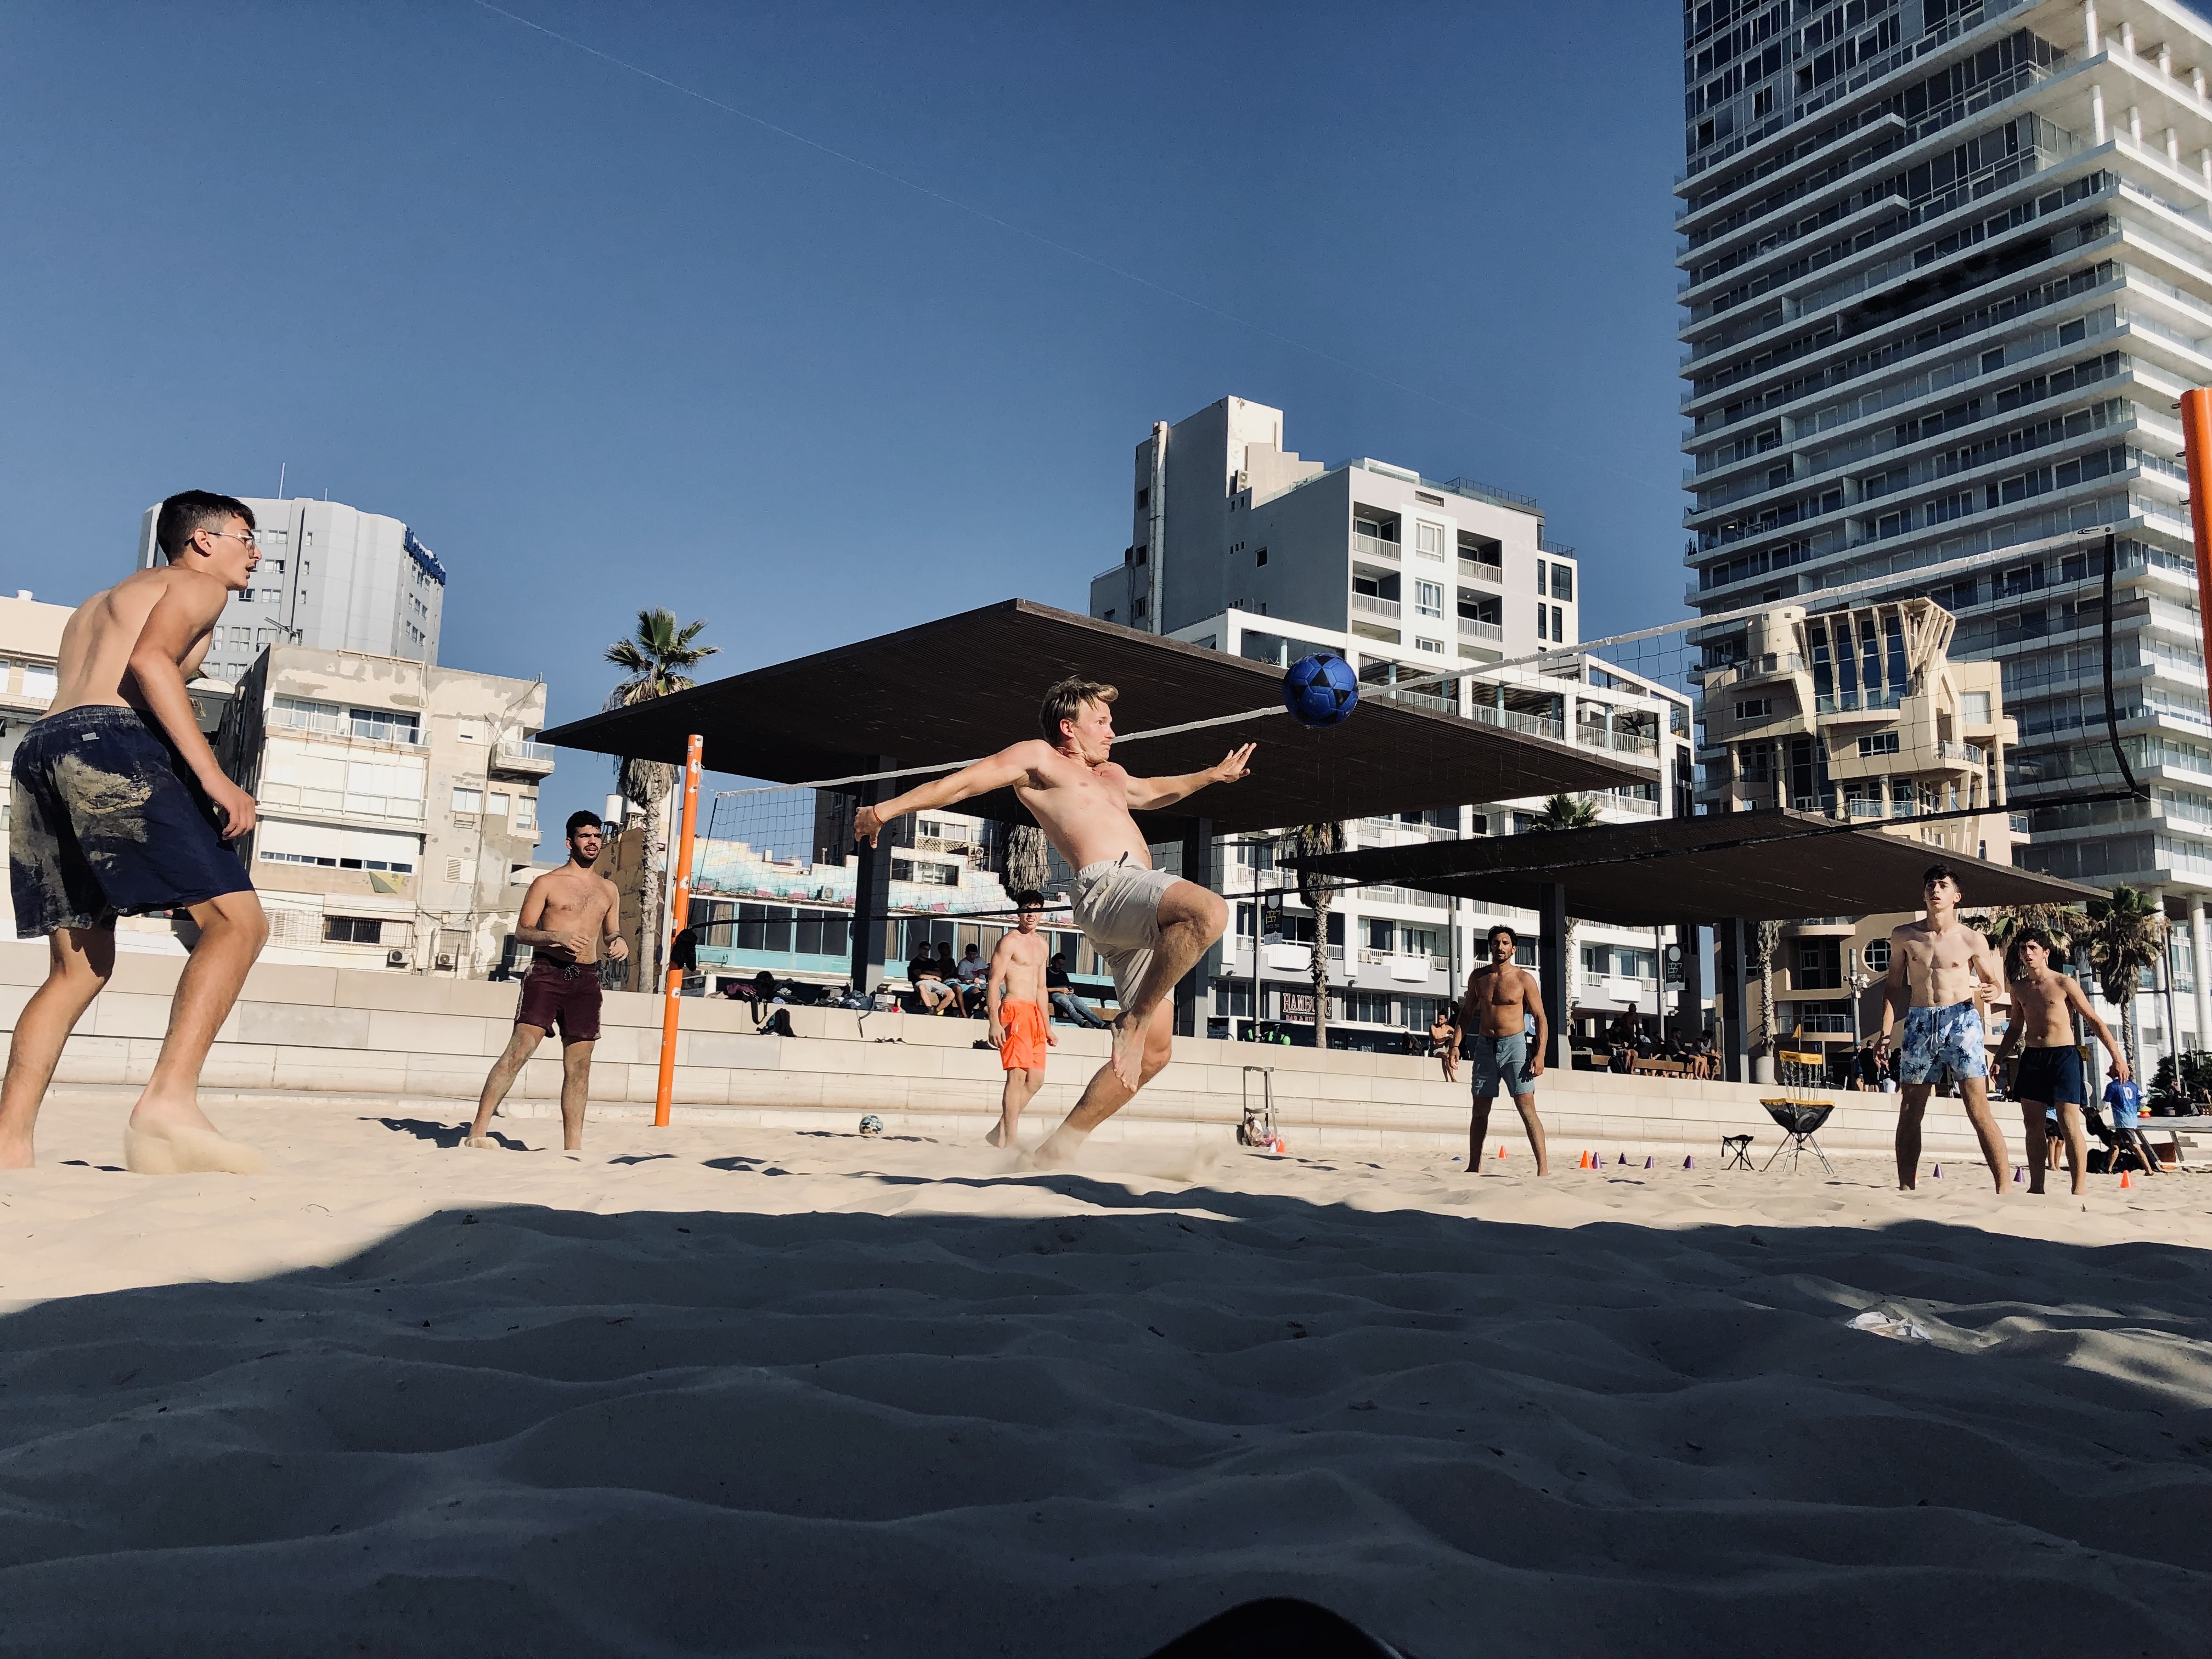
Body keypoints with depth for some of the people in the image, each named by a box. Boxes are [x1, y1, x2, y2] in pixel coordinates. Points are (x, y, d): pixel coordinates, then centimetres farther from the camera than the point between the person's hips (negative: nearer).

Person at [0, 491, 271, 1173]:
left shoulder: (99, 602, 36)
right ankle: (169, 1102, -34)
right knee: (236, 918, -16)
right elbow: (150, 659, -10)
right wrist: (213, 776, -20)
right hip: (112, 741, -9)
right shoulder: (196, 585, 9)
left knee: (79, 969, 12)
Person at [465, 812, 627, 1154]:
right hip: (547, 972, -4)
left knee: (579, 1064, 4)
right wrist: (556, 936, -17)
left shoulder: (608, 890, 17)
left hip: (586, 978, 4)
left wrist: (618, 942, 2)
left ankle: (573, 1145, 8)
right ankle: (478, 1131, -13)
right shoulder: (547, 883, 3)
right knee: (519, 1049, -14)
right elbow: (522, 931, 1)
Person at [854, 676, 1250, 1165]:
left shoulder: (1110, 775, 35)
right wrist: (887, 808, -1)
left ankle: (1061, 1143, 8)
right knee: (1210, 911, -36)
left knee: (1154, 1051, 2)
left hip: (1139, 919, 9)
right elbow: (961, 783, 6)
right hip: (1109, 886, -9)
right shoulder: (1038, 757, 12)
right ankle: (1134, 1020, -23)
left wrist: (1212, 775, 53)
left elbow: (1151, 792, 56)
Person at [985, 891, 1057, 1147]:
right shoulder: (1009, 941, -4)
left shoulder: (1041, 945, 20)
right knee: (1017, 1076, -13)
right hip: (1015, 1010, -9)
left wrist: (1048, 1027, 23)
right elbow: (993, 982, -10)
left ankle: (1000, 1131, 14)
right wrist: (994, 1022, -19)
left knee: (1036, 1080, 6)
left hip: (1035, 1014, 9)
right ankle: (1010, 1139, -12)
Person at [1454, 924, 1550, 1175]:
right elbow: (1467, 1012, 16)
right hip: (1485, 1047, 4)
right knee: (1480, 1111, 8)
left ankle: (1543, 1167, -13)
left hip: (1514, 1046, -4)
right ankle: (1474, 1166, 16)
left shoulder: (1524, 979, -4)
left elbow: (1541, 1018, -4)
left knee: (1527, 1109, -11)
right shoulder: (1478, 977, 7)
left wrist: (1540, 1054, -14)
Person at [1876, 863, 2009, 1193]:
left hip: (1961, 1021, -2)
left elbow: (1994, 983, 11)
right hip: (1919, 1023, 2)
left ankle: (2003, 1190, -4)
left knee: (1979, 1112, -8)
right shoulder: (1904, 937, 7)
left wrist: (1990, 991, -14)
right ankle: (1906, 1189, 10)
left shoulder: (1972, 940, 2)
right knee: (1910, 1113, 3)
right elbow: (1894, 985, 13)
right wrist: (1886, 1032, 6)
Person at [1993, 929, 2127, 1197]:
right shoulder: (2019, 988, 11)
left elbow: (2094, 1021, -2)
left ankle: (2079, 1190, -8)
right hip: (2031, 1057, 5)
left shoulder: (2063, 984, -4)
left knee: (2069, 1124, -9)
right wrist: (1999, 1058, 19)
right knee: (2033, 1124, 5)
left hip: (2063, 1055, -5)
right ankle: (2036, 1187, 10)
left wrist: (2117, 1056, -7)